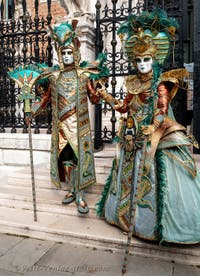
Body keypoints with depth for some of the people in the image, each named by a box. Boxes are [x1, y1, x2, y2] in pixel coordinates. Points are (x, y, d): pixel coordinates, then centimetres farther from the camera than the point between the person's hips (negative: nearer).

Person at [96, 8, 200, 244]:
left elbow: (162, 112, -13)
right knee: (131, 175, 14)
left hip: (155, 137, -6)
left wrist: (149, 132, -17)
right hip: (133, 138, 7)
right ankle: (130, 213, 32)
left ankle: (154, 223, 13)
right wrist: (106, 97, 13)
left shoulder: (160, 84, -7)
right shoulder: (133, 83, 10)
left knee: (153, 178, -3)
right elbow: (124, 108, 17)